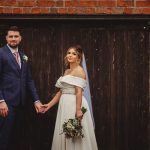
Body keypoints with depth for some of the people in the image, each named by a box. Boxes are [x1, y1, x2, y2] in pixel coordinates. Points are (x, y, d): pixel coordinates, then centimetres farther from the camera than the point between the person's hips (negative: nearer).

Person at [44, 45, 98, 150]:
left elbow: (79, 92, -17)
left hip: (74, 105, -8)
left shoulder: (79, 70, -7)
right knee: (64, 135, 9)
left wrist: (78, 110, -24)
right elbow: (60, 92, 18)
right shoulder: (66, 71, 18)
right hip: (65, 106, 8)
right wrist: (49, 105, 12)